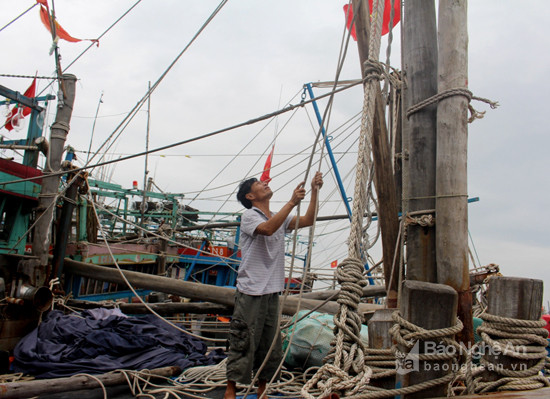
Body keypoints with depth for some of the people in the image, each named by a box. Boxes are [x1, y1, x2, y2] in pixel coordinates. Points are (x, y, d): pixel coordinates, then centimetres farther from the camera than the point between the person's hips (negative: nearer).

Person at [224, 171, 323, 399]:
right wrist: (292, 202, -27)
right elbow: (268, 229, -26)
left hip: (272, 292, 7)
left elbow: (308, 221, 6)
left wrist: (315, 192, -2)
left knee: (270, 346, 12)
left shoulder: (280, 218, 16)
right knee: (243, 343, -2)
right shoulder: (249, 216, -6)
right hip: (251, 292, -7)